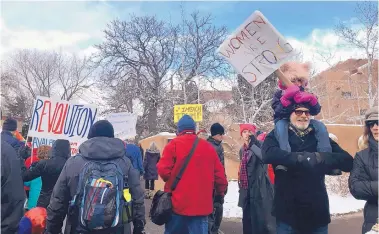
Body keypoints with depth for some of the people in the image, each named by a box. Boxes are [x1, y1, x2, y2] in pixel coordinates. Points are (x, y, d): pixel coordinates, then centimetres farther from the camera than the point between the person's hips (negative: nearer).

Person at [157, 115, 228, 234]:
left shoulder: (174, 144, -5)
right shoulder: (208, 147, 5)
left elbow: (163, 170, -12)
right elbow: (220, 174, 6)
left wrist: (171, 182, 10)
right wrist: (220, 193, 22)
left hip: (178, 204, -2)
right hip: (202, 205, 2)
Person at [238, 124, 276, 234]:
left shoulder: (260, 145, -6)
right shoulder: (242, 150, 13)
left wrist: (252, 145, -28)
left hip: (261, 189, -6)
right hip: (247, 190, 7)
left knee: (263, 219, -10)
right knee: (248, 219, 13)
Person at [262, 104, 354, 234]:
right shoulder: (277, 135, 1)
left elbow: (348, 161, -2)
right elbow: (268, 154, -21)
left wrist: (321, 157, -18)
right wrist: (302, 158, -25)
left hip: (317, 212, 3)